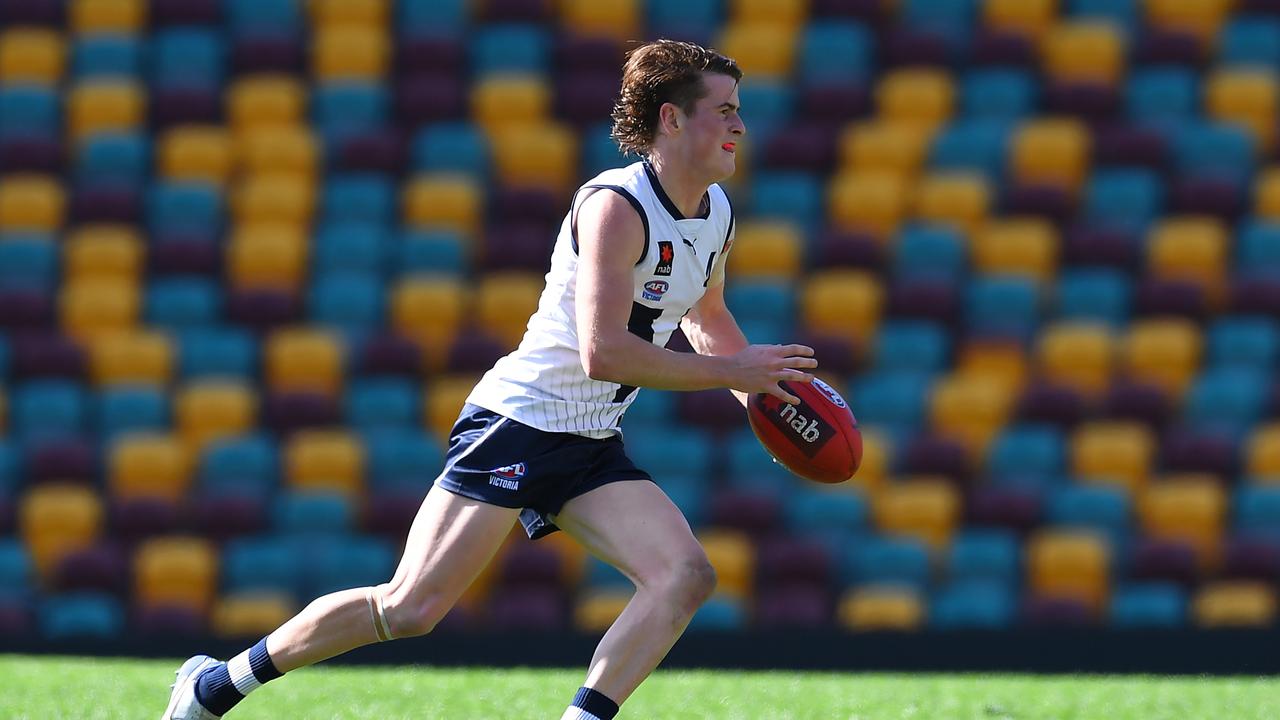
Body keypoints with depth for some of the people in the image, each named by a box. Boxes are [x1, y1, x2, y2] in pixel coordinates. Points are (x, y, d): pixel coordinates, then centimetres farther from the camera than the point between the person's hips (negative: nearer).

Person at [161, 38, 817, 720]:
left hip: (592, 451, 8)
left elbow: (705, 319, 30)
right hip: (517, 426, -8)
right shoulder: (616, 207, -19)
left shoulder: (717, 212, 8)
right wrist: (732, 371, -23)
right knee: (410, 608, -10)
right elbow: (602, 352, -28)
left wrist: (761, 398, 14)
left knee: (687, 577, -15)